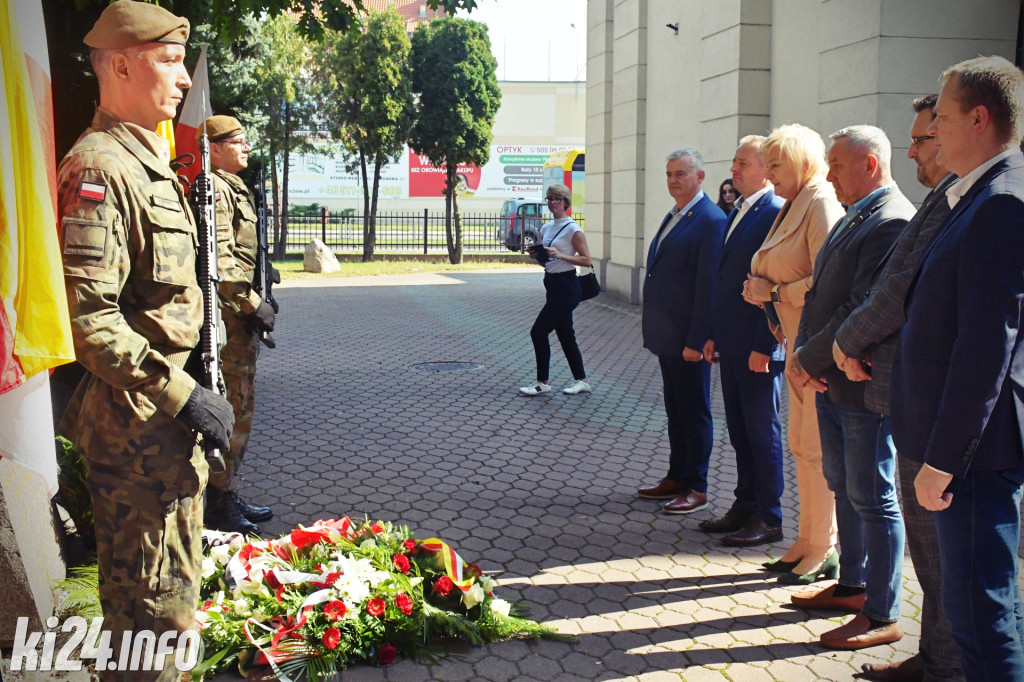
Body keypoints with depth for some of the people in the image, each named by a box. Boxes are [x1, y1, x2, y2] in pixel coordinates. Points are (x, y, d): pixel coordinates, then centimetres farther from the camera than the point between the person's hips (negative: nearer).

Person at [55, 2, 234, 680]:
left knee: (170, 588, 23)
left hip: (164, 416, 10)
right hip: (137, 423, -10)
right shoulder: (99, 167, -17)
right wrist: (180, 394, -23)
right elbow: (86, 317, -25)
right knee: (156, 601, 1)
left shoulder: (148, 163, 16)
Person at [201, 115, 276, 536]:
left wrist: (257, 300, 20)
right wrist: (252, 304, -19)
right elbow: (219, 261, -22)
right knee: (235, 411, -5)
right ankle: (219, 507, 4)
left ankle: (225, 495, 27)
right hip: (229, 317, -11)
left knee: (238, 410, 16)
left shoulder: (234, 188, 20)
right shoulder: (215, 189, -13)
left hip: (241, 316, 11)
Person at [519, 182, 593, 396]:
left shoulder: (573, 229, -10)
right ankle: (581, 380, 22)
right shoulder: (546, 228, 12)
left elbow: (586, 260, -14)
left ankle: (542, 382, 1)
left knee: (538, 332, -9)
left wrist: (560, 255, -23)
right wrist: (537, 255, 1)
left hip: (566, 287, -8)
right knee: (565, 336, 12)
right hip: (552, 285, 8)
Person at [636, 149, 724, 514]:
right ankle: (676, 478, 28)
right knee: (675, 411, 17)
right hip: (667, 335, 9)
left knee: (694, 413, 2)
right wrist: (652, 327, 14)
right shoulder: (673, 217, 15)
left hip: (688, 338, -9)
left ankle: (696, 488, 13)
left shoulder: (710, 221, -14)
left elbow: (708, 286, -18)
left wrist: (696, 341, -20)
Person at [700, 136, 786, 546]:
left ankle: (769, 518, 13)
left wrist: (764, 346, -20)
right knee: (739, 431, 15)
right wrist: (714, 334, 16)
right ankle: (745, 507, 27)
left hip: (758, 348, -9)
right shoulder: (737, 212, 15)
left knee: (762, 432, 1)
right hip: (732, 344, 9)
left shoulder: (776, 213, -14)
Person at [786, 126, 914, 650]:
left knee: (873, 498, 0)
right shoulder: (853, 217, 14)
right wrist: (801, 353, -1)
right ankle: (852, 586, 34)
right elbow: (822, 293, 13)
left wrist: (808, 359, -15)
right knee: (843, 488, 19)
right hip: (830, 379, 10)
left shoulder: (893, 223, -18)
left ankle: (883, 616, 13)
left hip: (864, 385, -10)